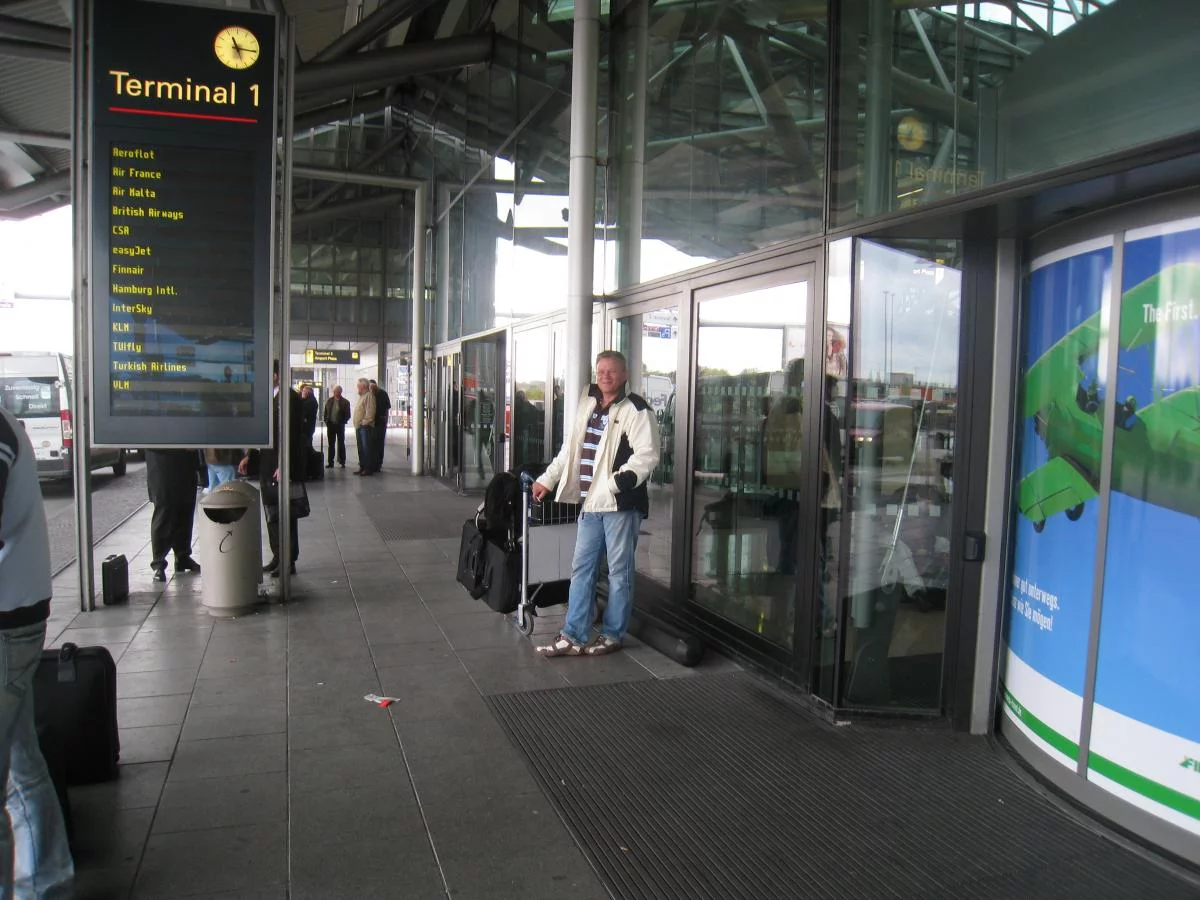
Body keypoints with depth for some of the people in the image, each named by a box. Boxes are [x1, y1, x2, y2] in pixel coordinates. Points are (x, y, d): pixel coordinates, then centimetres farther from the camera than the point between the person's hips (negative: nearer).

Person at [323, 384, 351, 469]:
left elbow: (348, 415, -3)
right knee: (331, 444, 7)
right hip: (330, 425, 3)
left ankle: (342, 462, 8)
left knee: (341, 444, 2)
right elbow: (325, 412, 11)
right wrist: (326, 421, 0)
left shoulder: (345, 402, -4)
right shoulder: (329, 401, 6)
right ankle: (330, 462, 12)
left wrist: (342, 422, -11)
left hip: (340, 425, -3)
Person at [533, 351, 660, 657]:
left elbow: (647, 455, -19)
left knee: (619, 572, 5)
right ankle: (573, 636, 17)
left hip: (620, 504, -7)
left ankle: (612, 634, 18)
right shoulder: (587, 405, 14)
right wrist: (547, 479, 22)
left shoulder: (636, 410, -10)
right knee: (581, 569, 10)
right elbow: (570, 449, 23)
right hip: (590, 503, 8)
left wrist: (616, 483, -27)